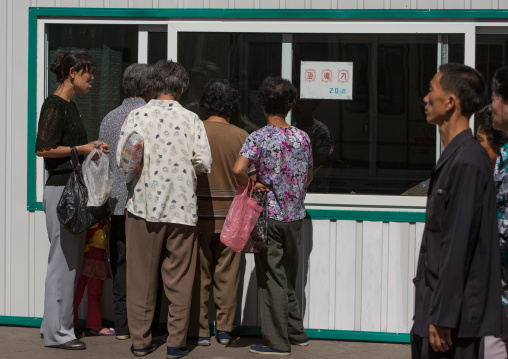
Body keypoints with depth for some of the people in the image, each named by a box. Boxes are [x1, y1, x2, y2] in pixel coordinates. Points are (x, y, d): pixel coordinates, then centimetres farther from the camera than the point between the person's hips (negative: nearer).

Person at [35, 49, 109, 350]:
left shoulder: (70, 106, 17)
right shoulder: (54, 105, -12)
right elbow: (43, 149, -19)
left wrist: (92, 149, 11)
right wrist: (81, 149, -14)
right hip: (61, 188, -10)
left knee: (72, 259, 12)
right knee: (63, 260, -6)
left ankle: (57, 323, 20)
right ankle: (58, 332, -1)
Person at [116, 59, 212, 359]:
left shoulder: (136, 116, -3)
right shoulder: (191, 120, -2)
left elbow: (122, 159, -4)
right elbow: (204, 162, -6)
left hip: (143, 204, 0)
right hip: (181, 207, 0)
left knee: (142, 275, 8)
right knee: (179, 277, 7)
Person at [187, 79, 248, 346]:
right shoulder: (242, 137, -3)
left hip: (199, 215, -1)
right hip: (231, 218, 1)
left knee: (199, 275, 6)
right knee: (227, 276, 9)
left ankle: (199, 331, 10)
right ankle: (225, 330, 15)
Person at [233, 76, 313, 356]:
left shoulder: (259, 137, -12)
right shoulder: (302, 137, 3)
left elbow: (238, 169, -27)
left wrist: (249, 186, -9)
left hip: (269, 216, -5)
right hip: (295, 216, 5)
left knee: (272, 278, 1)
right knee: (289, 276, 18)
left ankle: (277, 342, 4)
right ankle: (296, 332, 25)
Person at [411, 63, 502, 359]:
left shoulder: (468, 162, -17)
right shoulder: (454, 157, 13)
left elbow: (458, 246, -21)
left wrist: (442, 319, -21)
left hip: (453, 319, -9)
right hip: (435, 307, 9)